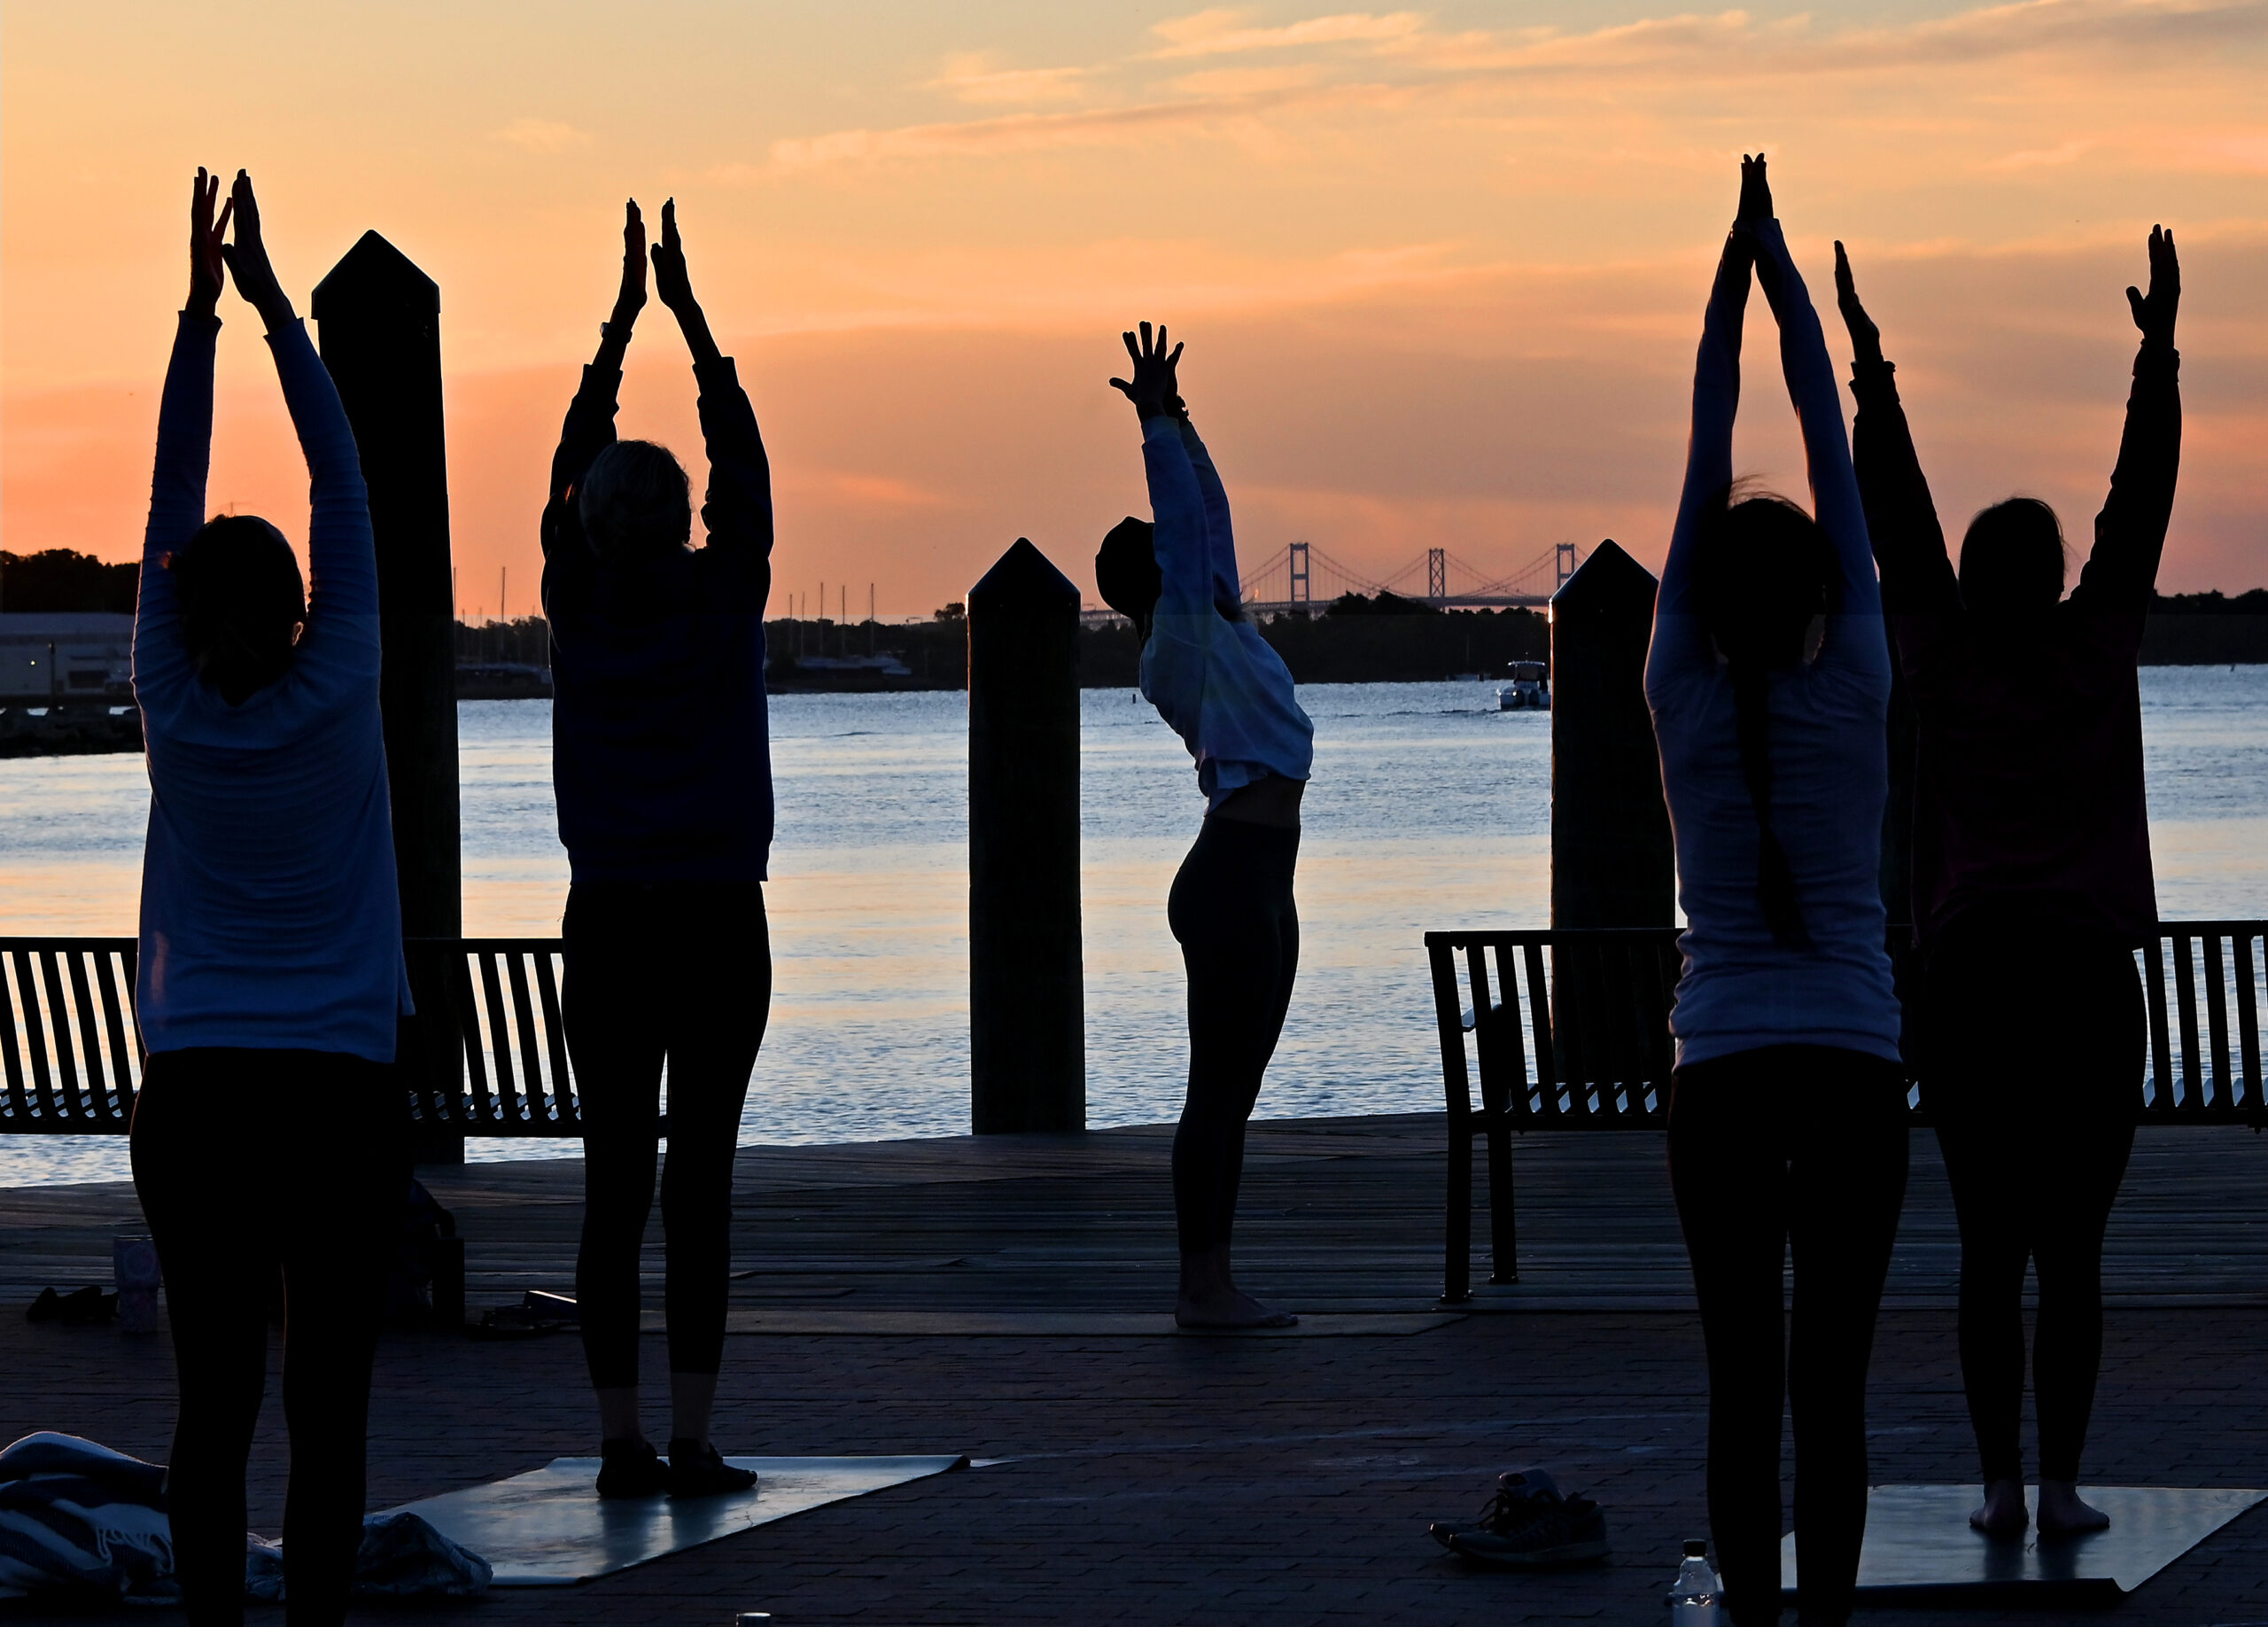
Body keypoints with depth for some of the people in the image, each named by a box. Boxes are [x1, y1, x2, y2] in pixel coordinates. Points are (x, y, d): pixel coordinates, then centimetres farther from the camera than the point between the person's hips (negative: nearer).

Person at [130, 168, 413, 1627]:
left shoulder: (176, 714, 0)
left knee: (215, 1400, 3)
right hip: (342, 1094, -2)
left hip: (194, 1097, 2)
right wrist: (272, 305, 6)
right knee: (328, 1406, 0)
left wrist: (198, 314, 11)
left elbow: (172, 505, 7)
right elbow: (345, 489, 2)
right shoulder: (337, 704, -4)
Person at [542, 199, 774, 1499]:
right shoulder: (726, 601, -6)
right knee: (701, 1181, -2)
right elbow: (746, 458, 4)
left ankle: (623, 1440, 1)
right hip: (719, 920, -2)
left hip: (611, 927, 2)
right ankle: (693, 1440, -4)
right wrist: (689, 311, 8)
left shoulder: (581, 608, -2)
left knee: (617, 1182, 3)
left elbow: (573, 462, 10)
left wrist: (623, 319, 14)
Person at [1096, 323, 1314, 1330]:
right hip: (1230, 880, -10)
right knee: (1218, 1088, -8)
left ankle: (1210, 1282, 12)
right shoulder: (1180, 643, -7)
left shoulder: (1216, 628, 16)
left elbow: (1207, 511, 23)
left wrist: (1175, 422, 20)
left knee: (1233, 1090, 9)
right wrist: (1159, 425, -8)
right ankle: (1203, 1285, -7)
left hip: (1255, 885, 10)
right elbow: (1184, 521, -13)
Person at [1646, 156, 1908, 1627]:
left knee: (1744, 1387, 3)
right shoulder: (1854, 698, -4)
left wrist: (1728, 289, 6)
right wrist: (1783, 276, 4)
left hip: (1724, 1076, 1)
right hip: (1853, 1075, -1)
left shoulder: (1685, 706, -3)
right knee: (1832, 1386, 1)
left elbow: (1703, 473, 2)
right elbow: (1836, 465, -1)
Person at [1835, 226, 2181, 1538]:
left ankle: (2002, 1482, 1)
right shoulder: (2098, 653, 0)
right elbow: (2144, 499, 3)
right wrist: (2160, 355, 8)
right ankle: (2062, 1484, -6)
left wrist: (1871, 371, 10)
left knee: (1991, 1247, 5)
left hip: (1968, 972, 1)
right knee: (2073, 1245, -1)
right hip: (2087, 970, -1)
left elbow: (1900, 521, 6)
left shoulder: (1948, 663, 2)